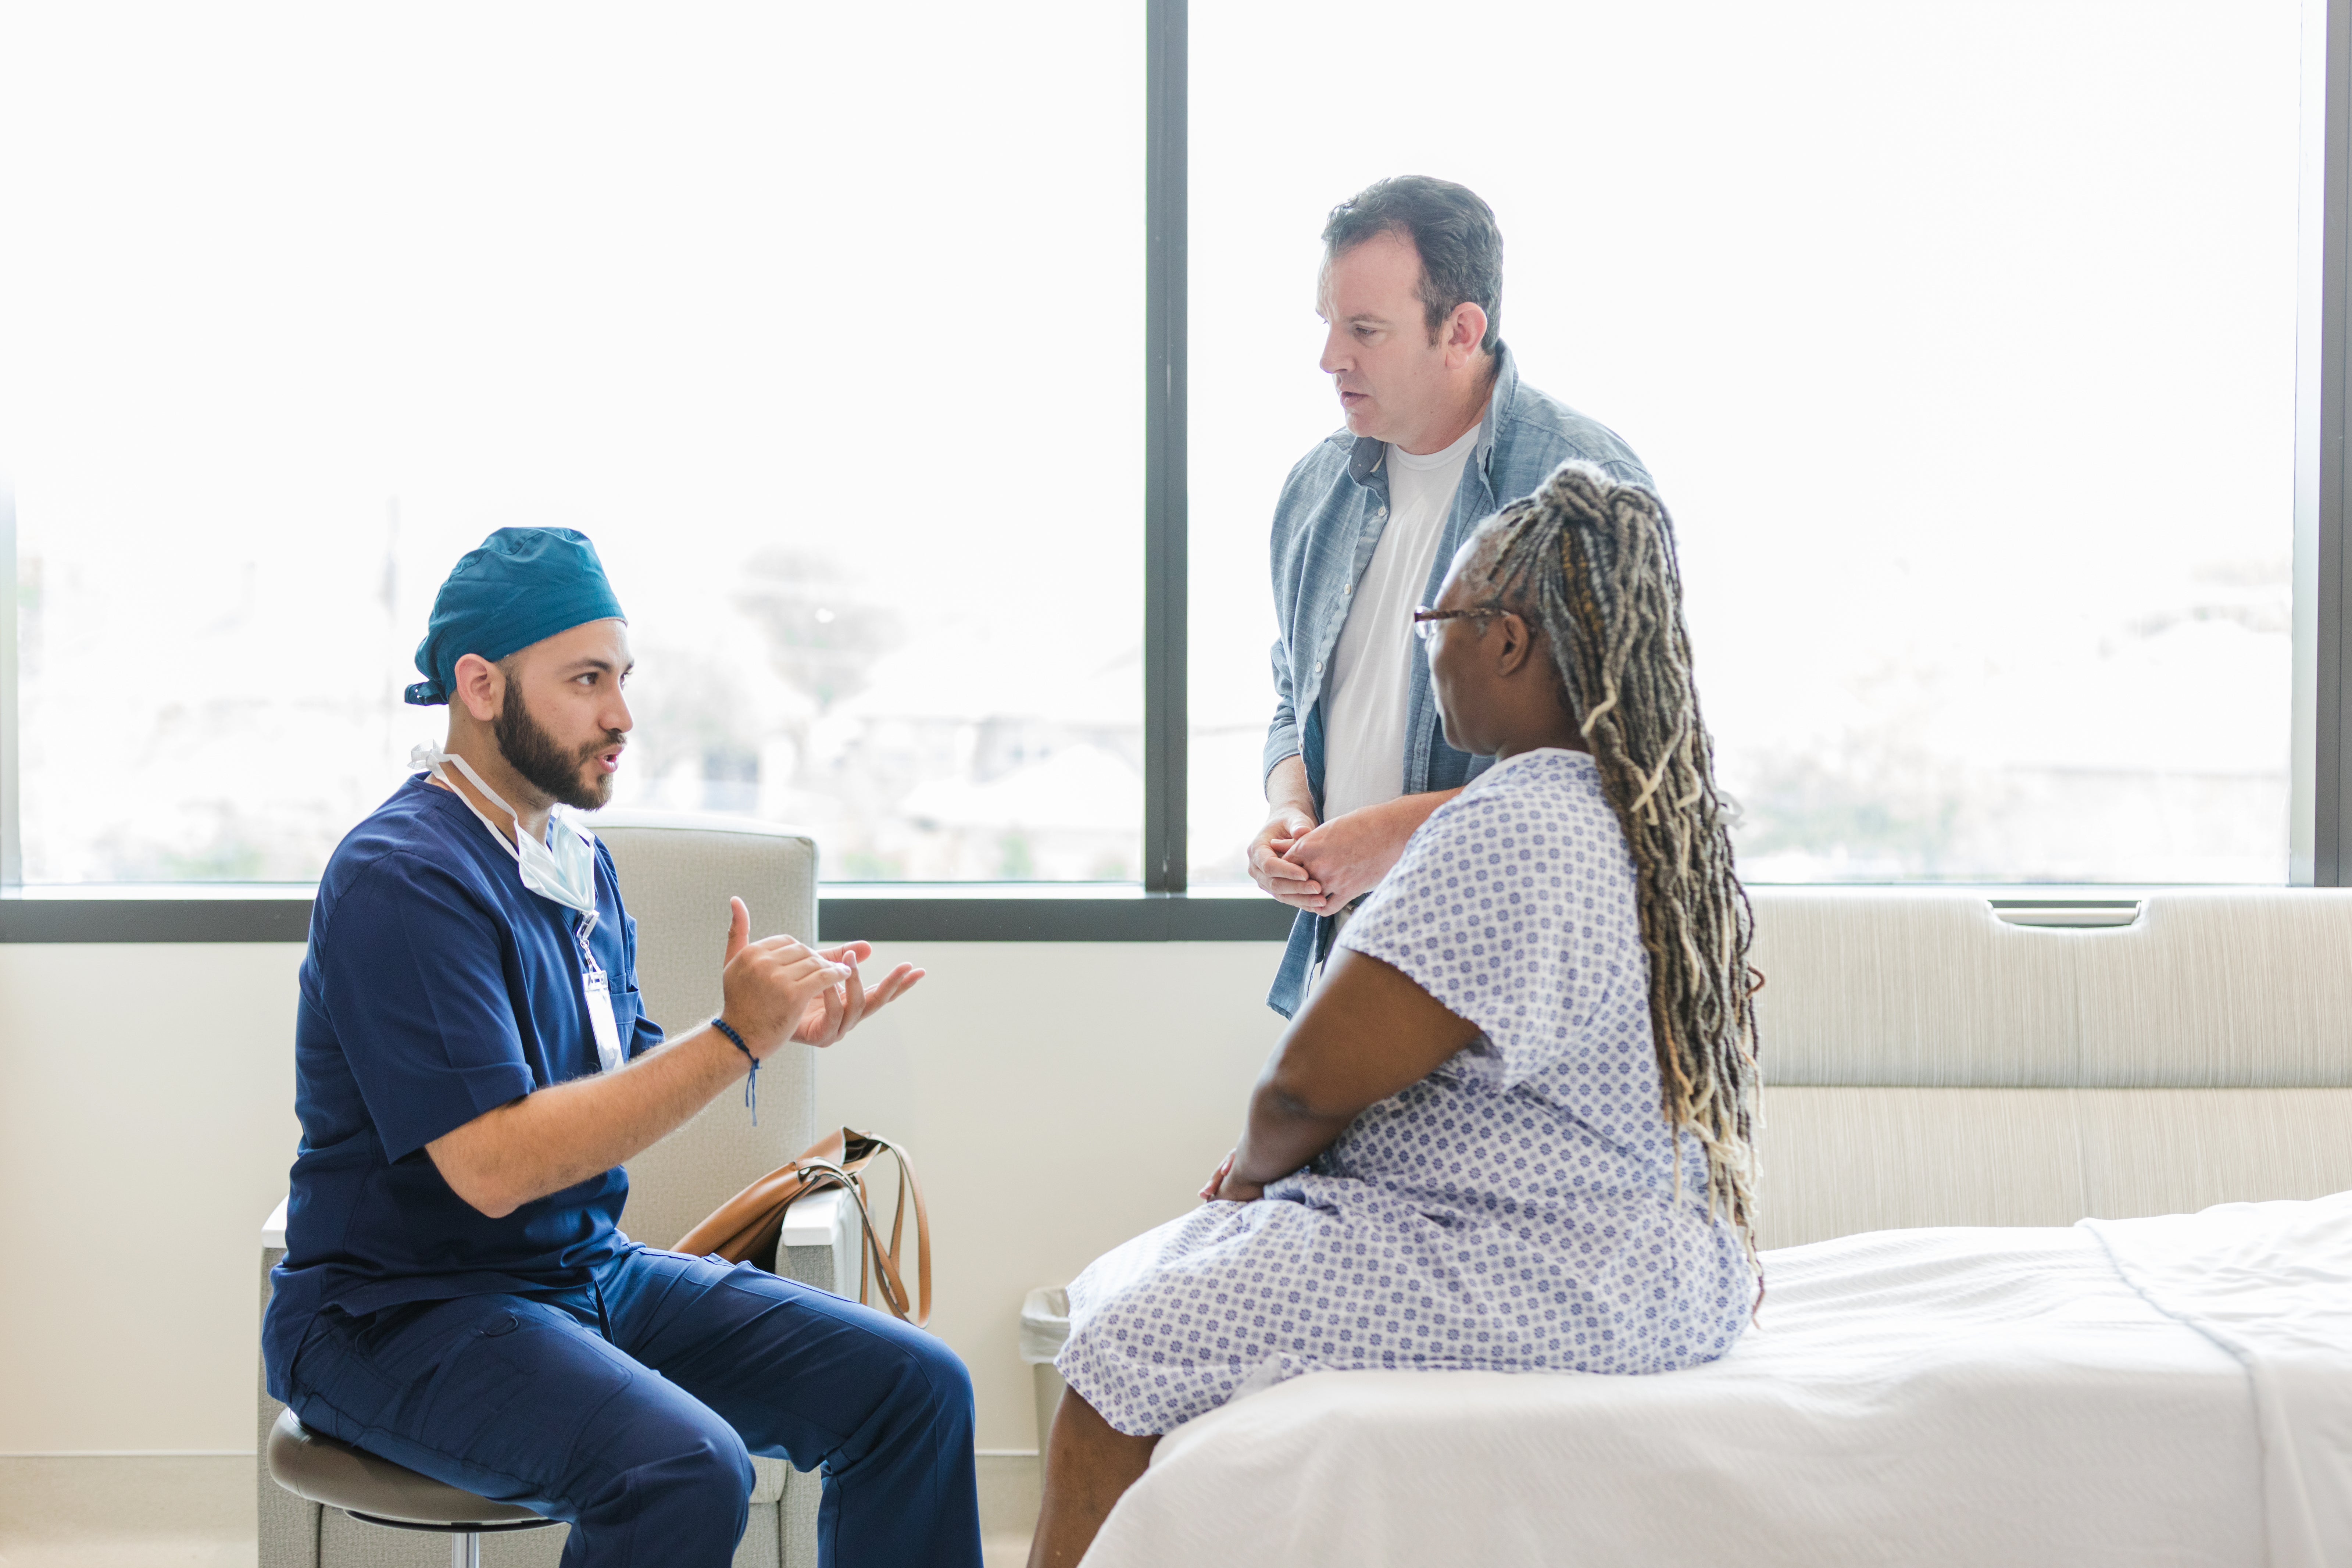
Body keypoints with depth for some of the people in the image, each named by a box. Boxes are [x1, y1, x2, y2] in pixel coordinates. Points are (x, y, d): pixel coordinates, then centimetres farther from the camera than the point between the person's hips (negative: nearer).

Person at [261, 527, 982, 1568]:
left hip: (589, 1274, 8)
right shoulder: (402, 879, -18)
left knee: (917, 1387, -4)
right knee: (685, 1471, -34)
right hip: (400, 1315, -8)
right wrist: (736, 1036, -23)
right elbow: (496, 1165, -24)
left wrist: (781, 1025, -3)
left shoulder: (580, 861, 11)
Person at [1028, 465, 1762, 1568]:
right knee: (1166, 1270, 16)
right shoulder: (1666, 816, 9)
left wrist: (1256, 1167, 1)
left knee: (1122, 1356, -6)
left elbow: (1310, 1084, -21)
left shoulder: (1507, 838, -24)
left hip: (1539, 1288, -11)